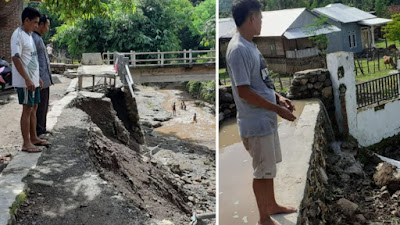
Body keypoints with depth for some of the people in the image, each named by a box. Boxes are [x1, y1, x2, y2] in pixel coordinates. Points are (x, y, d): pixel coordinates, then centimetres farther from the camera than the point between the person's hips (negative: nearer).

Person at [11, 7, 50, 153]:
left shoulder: (29, 35, 15)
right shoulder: (18, 35, -14)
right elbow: (16, 58, -21)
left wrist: (37, 78, 20)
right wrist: (27, 79, -26)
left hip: (33, 80, 9)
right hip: (25, 81, -9)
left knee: (34, 108, 13)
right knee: (27, 110, -6)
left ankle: (34, 138, 22)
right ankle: (26, 143, 0)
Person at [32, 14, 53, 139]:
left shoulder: (38, 38, 17)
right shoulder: (34, 39, -15)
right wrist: (38, 78, -26)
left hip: (45, 78, 10)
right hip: (40, 80, -10)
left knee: (44, 105, 16)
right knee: (40, 106, -4)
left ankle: (41, 129, 24)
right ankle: (38, 131, 4)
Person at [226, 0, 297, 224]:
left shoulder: (250, 45, 10)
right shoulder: (238, 49, -22)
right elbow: (244, 91, -25)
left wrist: (278, 97, 6)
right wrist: (278, 109, -19)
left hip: (267, 119, 10)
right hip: (256, 122, -10)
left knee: (269, 167, 23)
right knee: (263, 171, 4)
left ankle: (272, 205, 40)